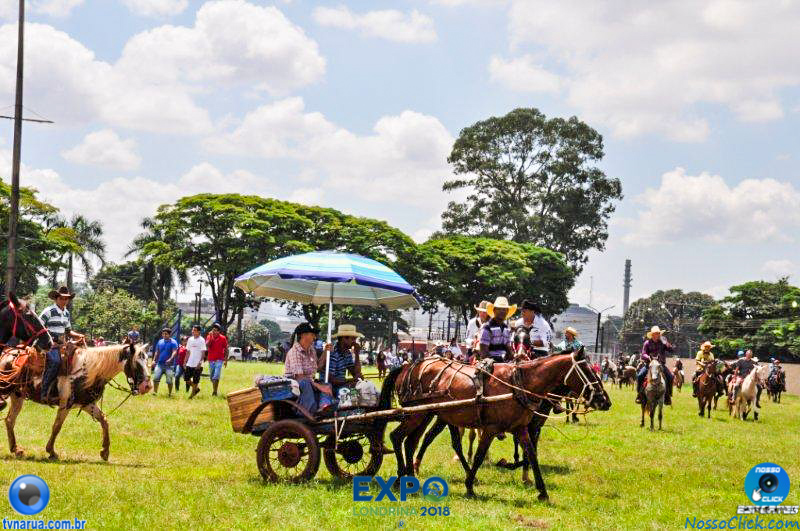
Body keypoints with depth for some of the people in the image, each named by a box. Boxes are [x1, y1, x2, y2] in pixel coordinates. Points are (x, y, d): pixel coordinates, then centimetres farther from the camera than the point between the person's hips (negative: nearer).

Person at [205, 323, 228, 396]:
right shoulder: (209, 337, 3)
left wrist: (226, 360, -1)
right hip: (211, 360, 4)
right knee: (212, 377, 11)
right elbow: (207, 346, -13)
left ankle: (215, 392, -14)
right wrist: (211, 337, -17)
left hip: (219, 360, -4)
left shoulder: (223, 338, -4)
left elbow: (226, 350, 2)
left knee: (216, 376, -15)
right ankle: (214, 390, 25)